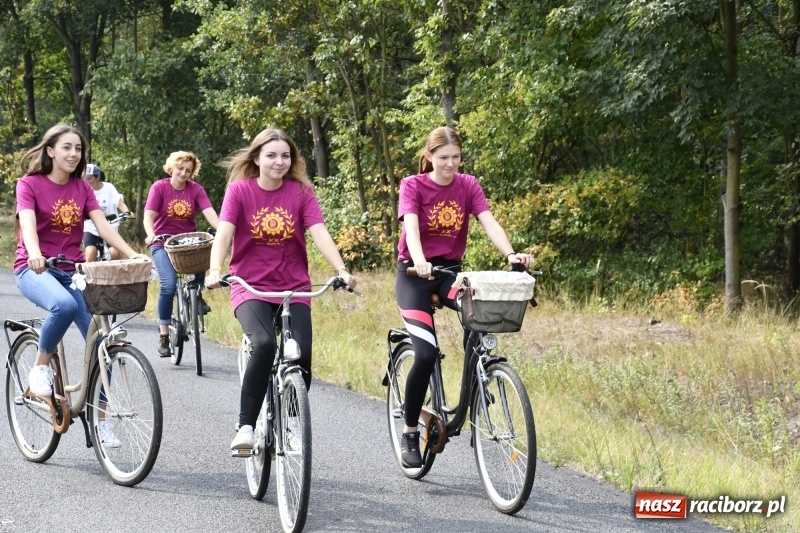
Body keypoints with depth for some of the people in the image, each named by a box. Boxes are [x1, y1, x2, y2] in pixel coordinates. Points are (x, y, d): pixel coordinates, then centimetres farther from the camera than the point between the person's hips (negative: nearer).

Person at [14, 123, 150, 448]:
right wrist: (34, 254, -41)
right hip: (35, 270, -4)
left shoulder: (82, 189, 9)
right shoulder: (29, 184, -3)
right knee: (64, 305, -39)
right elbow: (27, 224, -19)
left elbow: (103, 225, -3)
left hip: (73, 270, 4)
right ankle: (41, 365, -12)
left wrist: (132, 254, -19)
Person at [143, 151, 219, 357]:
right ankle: (163, 335, -9)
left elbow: (209, 213, -14)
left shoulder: (196, 189, -1)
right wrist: (150, 234, -34)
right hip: (163, 244, -2)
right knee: (169, 284, -23)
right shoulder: (159, 187, -6)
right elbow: (148, 216, -13)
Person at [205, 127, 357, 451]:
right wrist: (215, 270, -32)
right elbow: (224, 232, -14)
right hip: (251, 287, -2)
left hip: (294, 287, 2)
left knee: (302, 353, -18)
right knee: (264, 344, -29)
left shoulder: (301, 191, 1)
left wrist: (342, 271, -26)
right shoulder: (240, 190, -3)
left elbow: (319, 233, -11)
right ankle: (246, 426, -19)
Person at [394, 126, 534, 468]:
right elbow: (411, 228, -25)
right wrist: (419, 261, -45)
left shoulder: (468, 186, 0)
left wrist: (511, 254, -33)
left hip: (451, 270, 3)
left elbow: (489, 223, -13)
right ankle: (409, 433, 0)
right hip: (415, 273, -3)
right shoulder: (412, 186, -9)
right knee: (426, 353, -17)